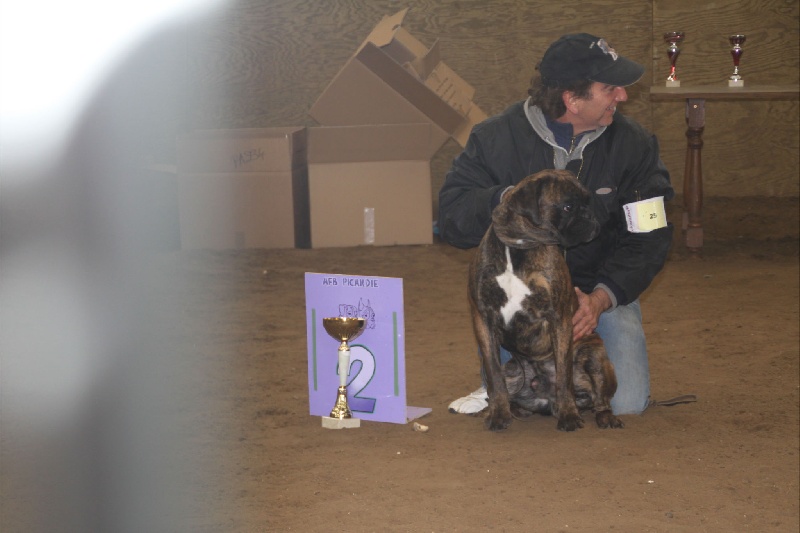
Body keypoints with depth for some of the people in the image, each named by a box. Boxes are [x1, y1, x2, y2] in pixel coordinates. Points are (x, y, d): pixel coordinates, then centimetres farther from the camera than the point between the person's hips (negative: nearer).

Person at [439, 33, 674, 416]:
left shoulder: (634, 144, -5)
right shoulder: (497, 137, -9)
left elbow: (648, 240, -5)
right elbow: (450, 219, -12)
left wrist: (601, 298, -21)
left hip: (602, 288, 1)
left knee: (627, 405, -15)